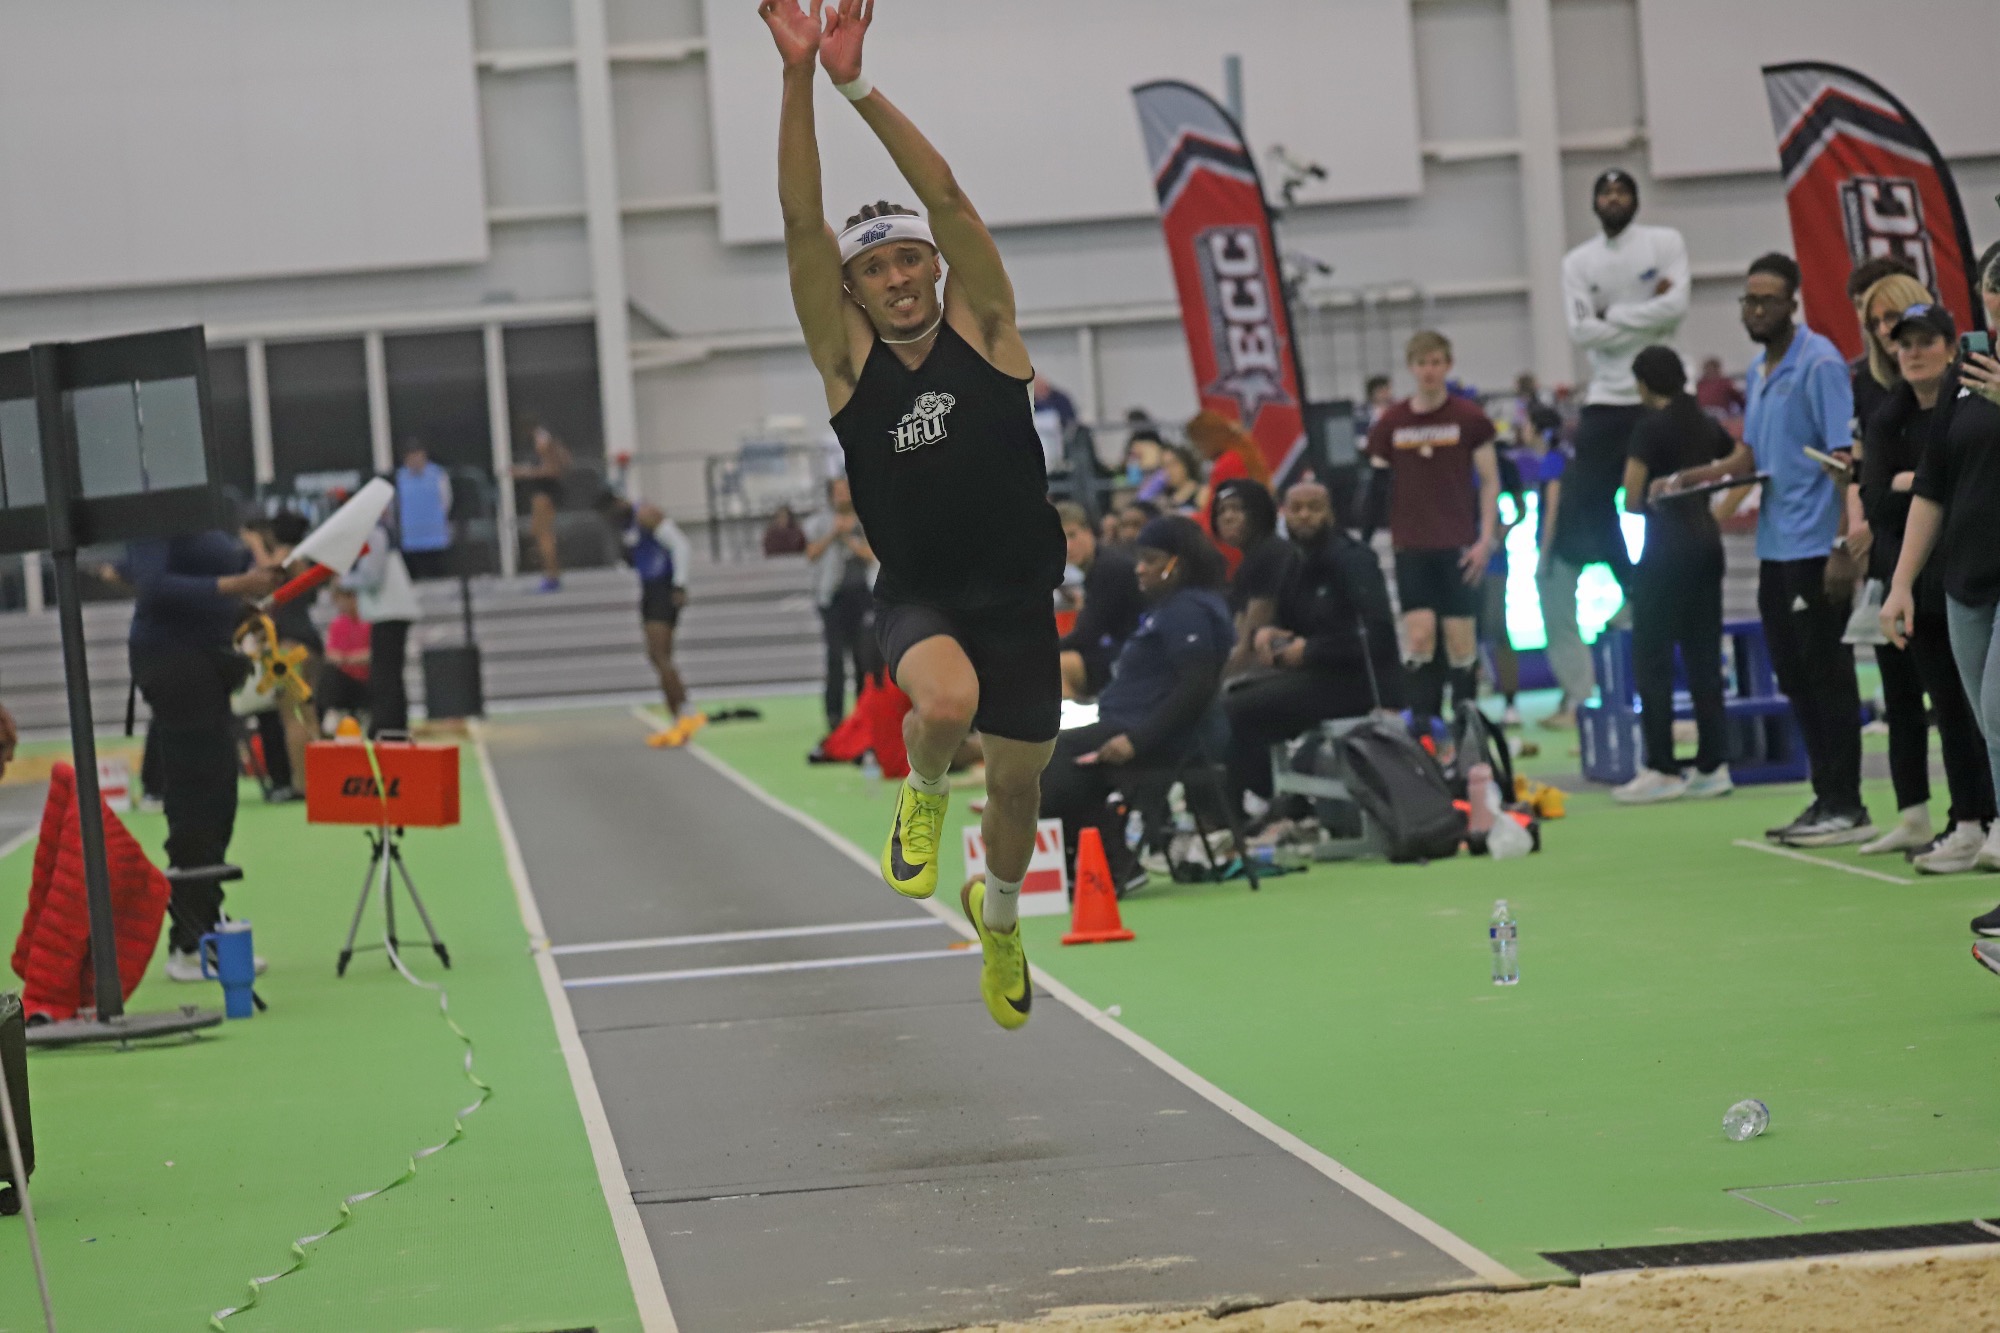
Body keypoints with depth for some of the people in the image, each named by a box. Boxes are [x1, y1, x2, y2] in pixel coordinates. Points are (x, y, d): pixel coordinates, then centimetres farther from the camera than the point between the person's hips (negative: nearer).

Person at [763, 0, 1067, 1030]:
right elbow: (802, 224, -16)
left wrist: (858, 85, -25)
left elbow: (947, 196, -17)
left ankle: (998, 917, 46)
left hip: (1017, 595, 2)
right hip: (916, 596, -1)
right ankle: (923, 794, 1)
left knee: (1018, 781, 13)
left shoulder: (983, 329, -6)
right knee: (948, 701, -34)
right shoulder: (848, 359, -6)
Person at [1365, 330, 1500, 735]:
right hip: (1411, 546, 1)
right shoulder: (1389, 424, 6)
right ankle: (1423, 725, -10)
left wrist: (1486, 539, -6)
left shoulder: (1469, 418, 0)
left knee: (1461, 639, 0)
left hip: (1458, 546, -1)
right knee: (1419, 634, -10)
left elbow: (1490, 481, 3)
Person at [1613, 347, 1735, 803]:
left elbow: (1632, 499, -13)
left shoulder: (1651, 427, -10)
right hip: (1708, 542, 7)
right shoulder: (1708, 426, 9)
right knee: (1703, 658, 9)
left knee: (1652, 662, -2)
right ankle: (1714, 765, 7)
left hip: (1667, 547, -7)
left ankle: (1662, 770, -4)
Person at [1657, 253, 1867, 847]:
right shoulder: (1758, 373, 15)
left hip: (1815, 548, -9)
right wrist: (1683, 480, 13)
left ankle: (1847, 808, -1)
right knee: (1794, 678, 12)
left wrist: (1845, 544, -22)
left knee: (1827, 675, -5)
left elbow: (1844, 455, -16)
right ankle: (1824, 798, 20)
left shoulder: (1819, 363, -11)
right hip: (1775, 549, 9)